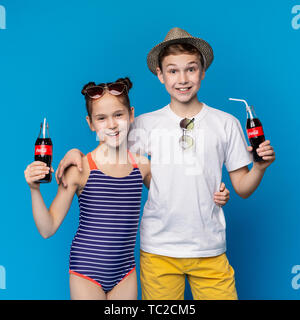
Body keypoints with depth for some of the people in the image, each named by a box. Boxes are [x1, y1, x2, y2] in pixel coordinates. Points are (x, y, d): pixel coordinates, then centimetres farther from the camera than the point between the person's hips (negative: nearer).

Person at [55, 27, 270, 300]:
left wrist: (260, 167, -12)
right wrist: (76, 153, -9)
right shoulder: (144, 125, 3)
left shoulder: (227, 124, 3)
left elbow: (242, 189, 6)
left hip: (210, 250, 0)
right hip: (158, 249, 0)